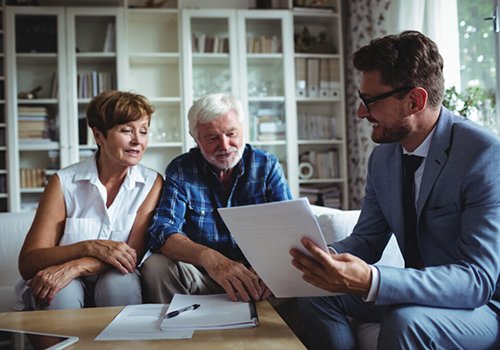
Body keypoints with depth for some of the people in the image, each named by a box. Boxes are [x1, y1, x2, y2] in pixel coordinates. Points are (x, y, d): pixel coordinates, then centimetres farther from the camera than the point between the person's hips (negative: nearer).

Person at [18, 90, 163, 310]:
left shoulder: (152, 183, -3)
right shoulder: (64, 182, -7)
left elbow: (134, 253, -11)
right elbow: (27, 264, -11)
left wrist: (75, 267, -27)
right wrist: (90, 247, -27)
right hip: (62, 286, -1)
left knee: (120, 283, -32)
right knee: (62, 293, -34)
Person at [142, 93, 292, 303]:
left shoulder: (267, 166, 2)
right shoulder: (180, 171, -2)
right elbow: (163, 232, -15)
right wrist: (209, 258, -37)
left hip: (259, 274, 1)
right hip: (201, 275, 0)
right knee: (155, 268, -27)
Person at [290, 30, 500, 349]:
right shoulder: (382, 156, -1)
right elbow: (367, 240, 4)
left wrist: (371, 282, -42)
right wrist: (324, 257, -19)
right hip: (420, 293, 7)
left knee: (405, 320, -33)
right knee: (317, 294, -5)